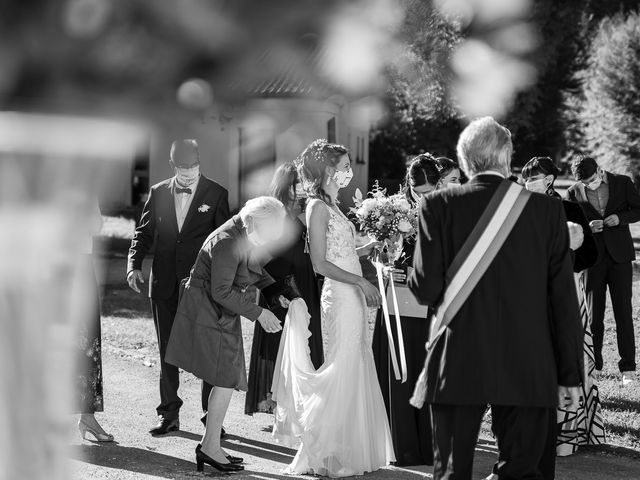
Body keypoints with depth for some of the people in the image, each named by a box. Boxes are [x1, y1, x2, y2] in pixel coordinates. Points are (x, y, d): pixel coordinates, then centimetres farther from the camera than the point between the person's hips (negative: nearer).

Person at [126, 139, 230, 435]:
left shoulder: (216, 194, 1)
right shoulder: (158, 193, 8)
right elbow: (144, 232, 10)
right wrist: (134, 264, -6)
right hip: (164, 284, 3)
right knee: (167, 352, 9)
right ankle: (169, 415, 17)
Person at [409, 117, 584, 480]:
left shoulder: (439, 206, -5)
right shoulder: (548, 210, -1)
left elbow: (425, 290, -7)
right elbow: (564, 300, -1)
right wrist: (570, 374, 5)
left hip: (457, 368, -1)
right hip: (528, 369, 1)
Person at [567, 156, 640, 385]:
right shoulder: (574, 193, 0)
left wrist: (620, 217, -13)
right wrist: (586, 227, -19)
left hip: (619, 255, -1)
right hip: (592, 257, 1)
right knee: (593, 314, 3)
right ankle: (593, 364, 12)